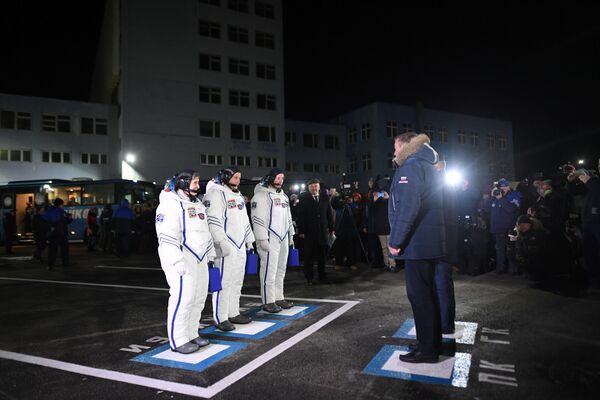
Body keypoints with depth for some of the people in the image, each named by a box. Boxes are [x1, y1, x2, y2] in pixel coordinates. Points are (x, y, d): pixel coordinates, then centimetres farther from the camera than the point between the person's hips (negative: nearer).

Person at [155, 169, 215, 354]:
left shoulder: (198, 205, 18)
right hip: (181, 261, -9)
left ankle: (192, 334, 26)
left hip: (199, 259, 9)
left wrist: (210, 255, 22)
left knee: (199, 297, 12)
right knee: (183, 298, -8)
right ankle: (178, 341, 6)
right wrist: (177, 261, -25)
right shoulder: (170, 204, -12)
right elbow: (167, 235, -20)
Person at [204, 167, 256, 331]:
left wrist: (249, 239, 22)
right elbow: (213, 221, -17)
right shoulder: (216, 193, -9)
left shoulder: (238, 195, 21)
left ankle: (233, 313, 26)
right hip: (226, 246, -9)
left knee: (237, 281, 14)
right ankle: (221, 318, 4)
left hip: (240, 245, 9)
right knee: (224, 282, -6)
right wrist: (223, 242, -22)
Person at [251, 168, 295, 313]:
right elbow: (258, 218, -14)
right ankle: (268, 301, 4)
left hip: (283, 238, 8)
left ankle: (278, 298, 23)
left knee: (280, 270, 13)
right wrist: (262, 239, -18)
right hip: (270, 239, -8)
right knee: (269, 270, -5)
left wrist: (291, 235, 21)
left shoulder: (284, 196, 19)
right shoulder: (261, 194, -8)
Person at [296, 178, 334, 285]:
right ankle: (309, 277, 15)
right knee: (308, 256, 5)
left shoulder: (325, 197, 9)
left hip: (323, 231, 3)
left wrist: (331, 228, 8)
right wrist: (301, 231, -9)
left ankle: (322, 276, 18)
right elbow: (299, 215, -3)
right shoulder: (303, 198, -1)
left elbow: (329, 213, 11)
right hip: (308, 232, -3)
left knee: (322, 255, 8)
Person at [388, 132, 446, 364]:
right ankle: (433, 342, 27)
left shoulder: (410, 167, -11)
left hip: (417, 243, -10)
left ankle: (427, 349, 6)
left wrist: (396, 240, -18)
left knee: (419, 295, -3)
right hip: (431, 241, 10)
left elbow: (408, 207, -23)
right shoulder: (427, 166, 20)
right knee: (428, 293, 17)